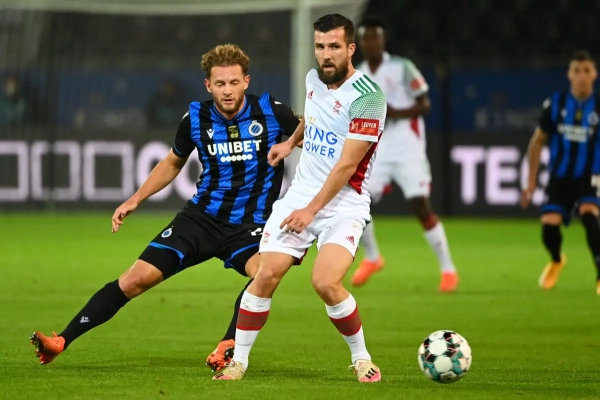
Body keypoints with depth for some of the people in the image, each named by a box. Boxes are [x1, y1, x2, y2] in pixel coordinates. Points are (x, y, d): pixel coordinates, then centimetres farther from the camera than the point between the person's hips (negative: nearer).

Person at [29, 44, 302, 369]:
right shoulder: (195, 119, -3)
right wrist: (134, 200, 11)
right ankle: (61, 341, 3)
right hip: (202, 216, 2)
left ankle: (228, 346, -24)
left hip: (249, 224, -2)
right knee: (137, 278, -4)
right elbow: (173, 163, 17)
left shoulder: (271, 113, -11)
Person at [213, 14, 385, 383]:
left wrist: (312, 210, -19)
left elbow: (347, 163, -19)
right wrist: (291, 142, 35)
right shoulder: (314, 78, 6)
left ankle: (362, 359, -2)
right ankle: (238, 362, 3)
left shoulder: (367, 96, -17)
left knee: (326, 283, -24)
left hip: (343, 203, -6)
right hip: (300, 195, 6)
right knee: (266, 275, -9)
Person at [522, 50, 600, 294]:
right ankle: (556, 261, 27)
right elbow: (538, 141, 8)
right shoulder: (555, 104, -3)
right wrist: (531, 180, 8)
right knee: (549, 226, -9)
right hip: (559, 176, 2)